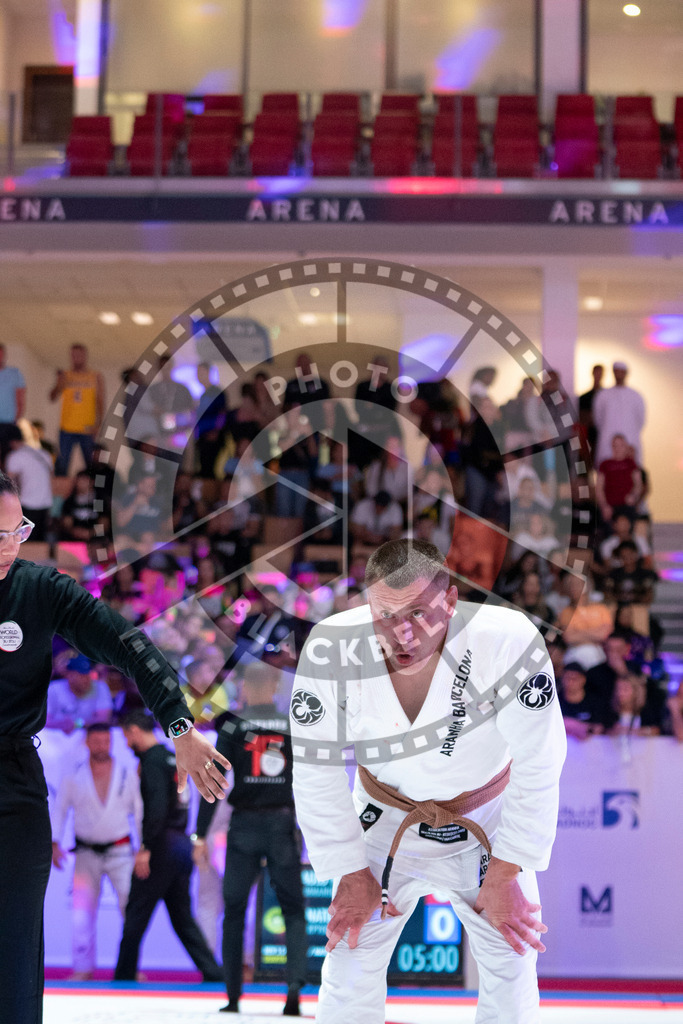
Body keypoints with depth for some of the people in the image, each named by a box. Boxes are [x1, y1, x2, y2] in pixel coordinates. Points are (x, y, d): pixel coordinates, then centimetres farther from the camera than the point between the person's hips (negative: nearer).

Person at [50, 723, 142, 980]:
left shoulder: (128, 775, 0)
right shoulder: (73, 778, 1)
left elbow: (140, 812, 4)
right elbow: (59, 811, 5)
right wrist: (54, 843, -6)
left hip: (120, 852, 0)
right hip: (87, 853, 1)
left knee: (130, 907, -7)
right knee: (82, 911, -4)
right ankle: (83, 968, 5)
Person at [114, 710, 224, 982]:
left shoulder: (153, 761, -11)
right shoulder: (171, 758, 16)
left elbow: (157, 806, -22)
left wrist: (146, 849, -23)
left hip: (162, 847, -9)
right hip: (180, 845, 9)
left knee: (136, 912, -1)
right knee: (181, 915, 11)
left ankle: (124, 976, 4)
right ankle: (212, 972, 5)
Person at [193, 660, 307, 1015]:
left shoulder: (234, 724, -1)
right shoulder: (294, 726, 5)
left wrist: (201, 835, -4)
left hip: (244, 826, -1)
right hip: (283, 823, 1)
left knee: (234, 910, 10)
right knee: (293, 909, 8)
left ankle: (233, 996, 9)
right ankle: (295, 984, -11)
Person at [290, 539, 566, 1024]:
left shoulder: (509, 643, -33)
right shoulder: (330, 652, -28)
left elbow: (538, 765, -21)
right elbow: (317, 771, -13)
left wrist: (502, 876, -13)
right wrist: (352, 873, -7)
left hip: (483, 820, -1)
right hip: (385, 820, 1)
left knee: (512, 963, 6)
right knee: (350, 964, 6)